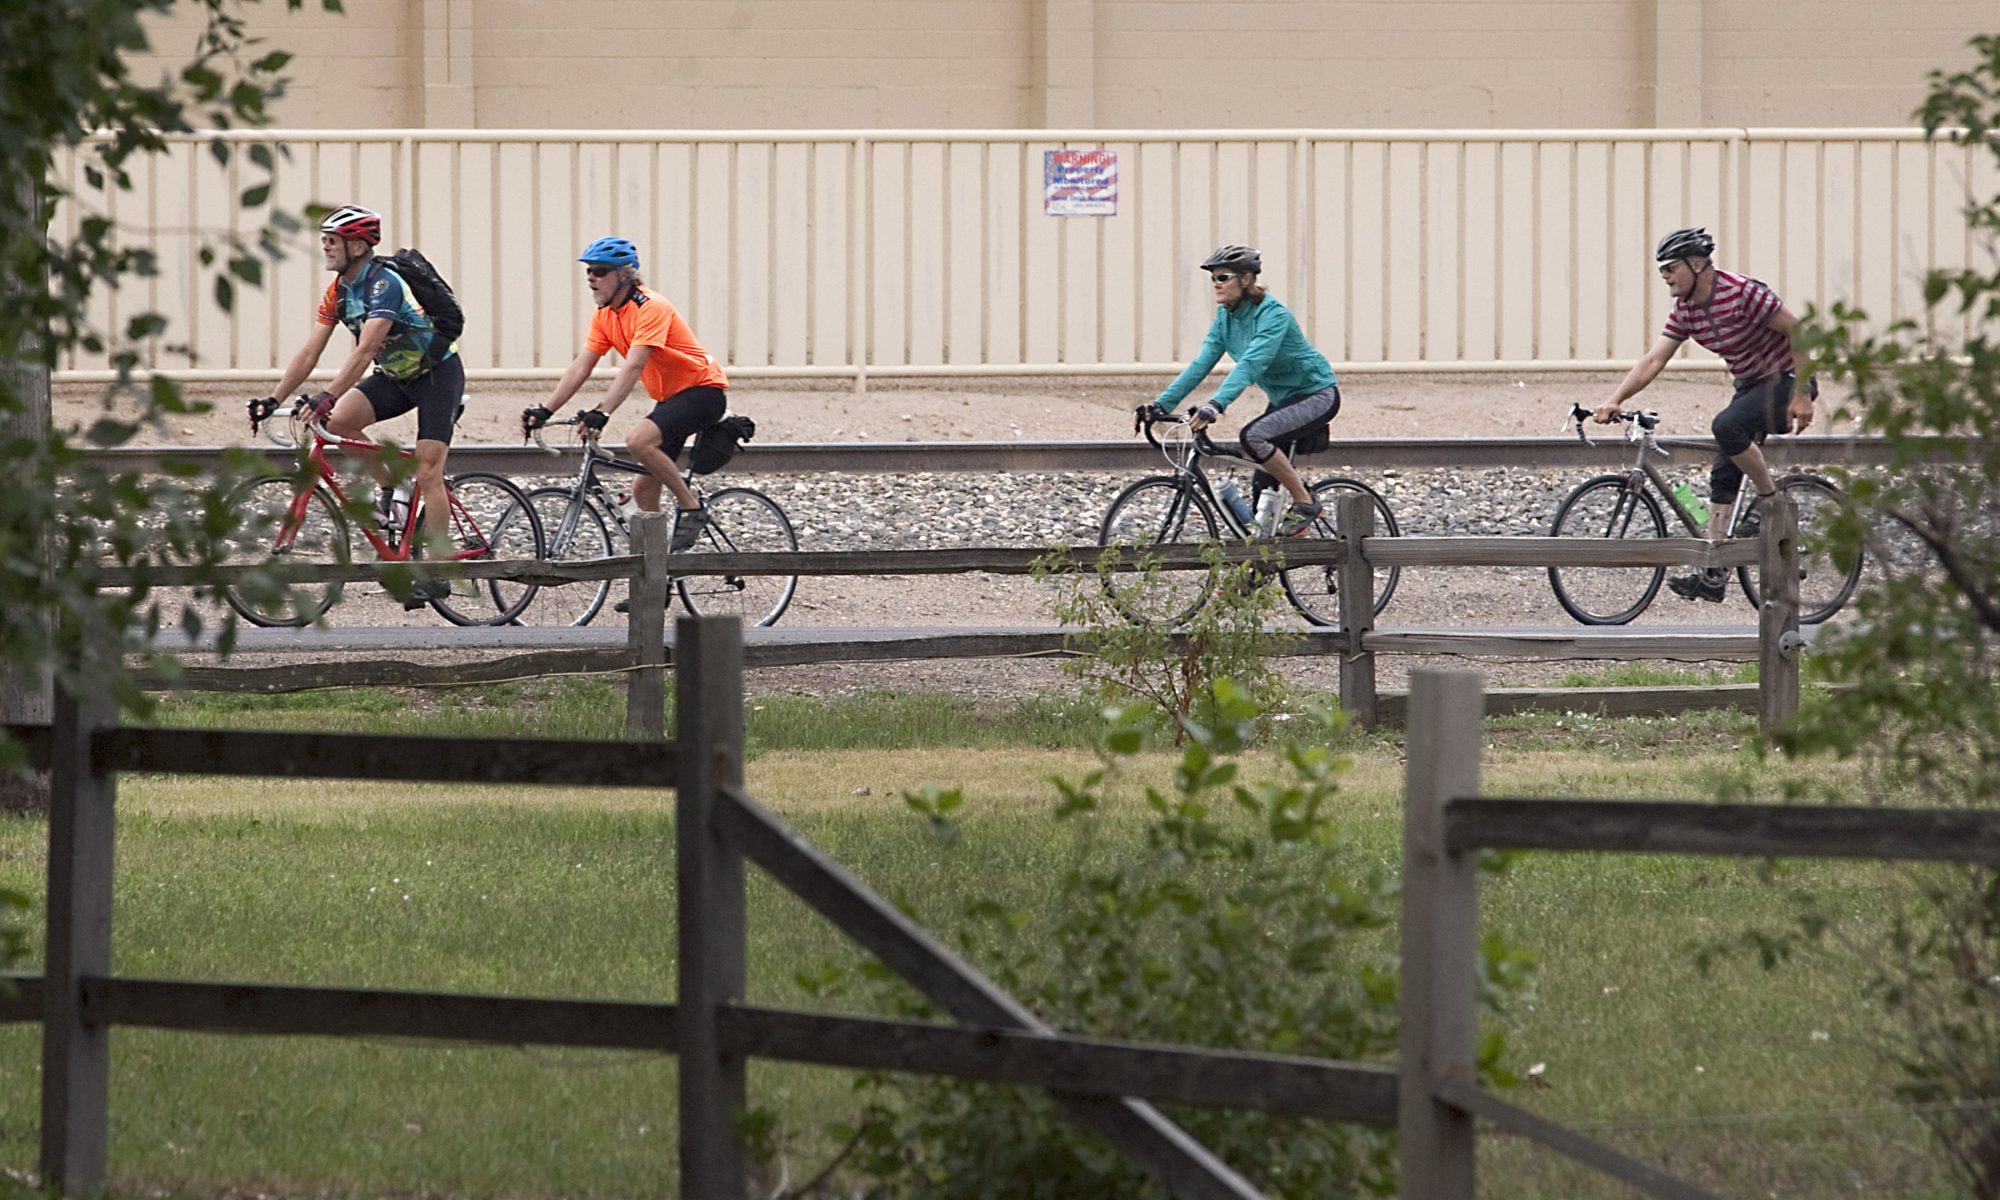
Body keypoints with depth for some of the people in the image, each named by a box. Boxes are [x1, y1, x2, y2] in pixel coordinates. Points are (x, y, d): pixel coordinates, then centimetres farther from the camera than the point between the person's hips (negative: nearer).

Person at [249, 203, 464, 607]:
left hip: (438, 375, -7)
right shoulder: (338, 292, -3)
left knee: (428, 474, -14)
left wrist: (328, 396, -47)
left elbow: (365, 350, -38)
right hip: (396, 376, 7)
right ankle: (388, 487, 4)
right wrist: (272, 401, -14)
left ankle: (436, 573, -10)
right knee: (339, 421, -18)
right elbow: (309, 353, -4)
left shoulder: (384, 284, -27)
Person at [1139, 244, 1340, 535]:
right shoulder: (1226, 316, -1)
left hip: (1316, 394, -9)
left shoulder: (1273, 315, -25)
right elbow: (1201, 364, -5)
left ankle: (1305, 504, -17)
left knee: (1253, 437, -29)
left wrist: (1216, 404, -51)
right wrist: (1161, 404, -16)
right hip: (1283, 398, 9)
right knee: (1263, 485, 3)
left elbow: (1250, 364, -38)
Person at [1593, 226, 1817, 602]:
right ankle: (1713, 575, 2)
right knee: (1724, 474, 2)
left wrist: (1802, 396, -23)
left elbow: (1798, 332, -21)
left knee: (1726, 427, -31)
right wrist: (1614, 401, -17)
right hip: (1750, 385, 9)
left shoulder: (1742, 293, -24)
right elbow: (1653, 361, -4)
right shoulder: (1685, 311, -1)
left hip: (1786, 380, -9)